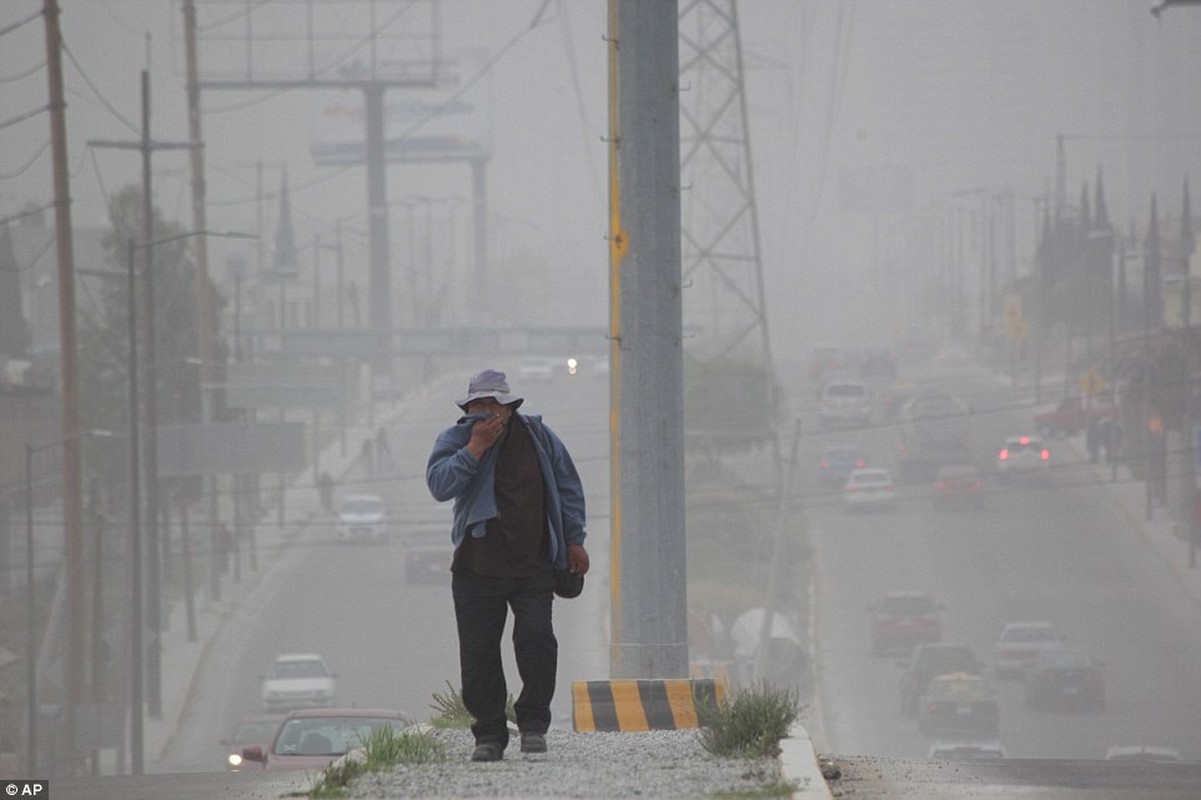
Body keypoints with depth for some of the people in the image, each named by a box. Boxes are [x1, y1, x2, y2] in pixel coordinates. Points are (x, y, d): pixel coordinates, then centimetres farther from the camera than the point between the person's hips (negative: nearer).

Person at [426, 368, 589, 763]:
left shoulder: (537, 436, 5)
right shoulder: (455, 440, -1)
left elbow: (568, 488, 14)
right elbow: (439, 485, -19)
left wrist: (574, 540, 11)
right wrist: (475, 448, -23)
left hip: (533, 567, 0)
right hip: (477, 568, 0)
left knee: (536, 642, -14)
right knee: (479, 655, -1)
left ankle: (533, 723, 2)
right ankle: (489, 734, 11)